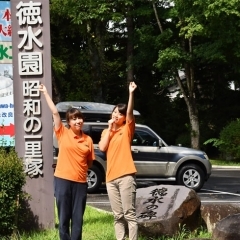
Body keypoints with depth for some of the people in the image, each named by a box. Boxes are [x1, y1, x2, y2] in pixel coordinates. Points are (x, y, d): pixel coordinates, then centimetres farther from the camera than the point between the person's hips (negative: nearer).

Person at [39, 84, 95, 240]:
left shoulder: (88, 140, 6)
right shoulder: (63, 133, 0)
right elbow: (55, 112, -5)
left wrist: (79, 169, 0)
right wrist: (45, 93, -6)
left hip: (80, 182, 2)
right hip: (63, 180, -2)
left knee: (78, 218, 6)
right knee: (64, 217, 3)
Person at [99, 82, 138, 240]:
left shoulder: (127, 129, 5)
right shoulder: (106, 132, 18)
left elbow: (130, 112, -13)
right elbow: (102, 148, 2)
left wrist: (131, 93, -25)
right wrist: (109, 128, 2)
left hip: (126, 176, -5)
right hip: (111, 178, 5)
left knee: (129, 214, -7)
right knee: (118, 216, 7)